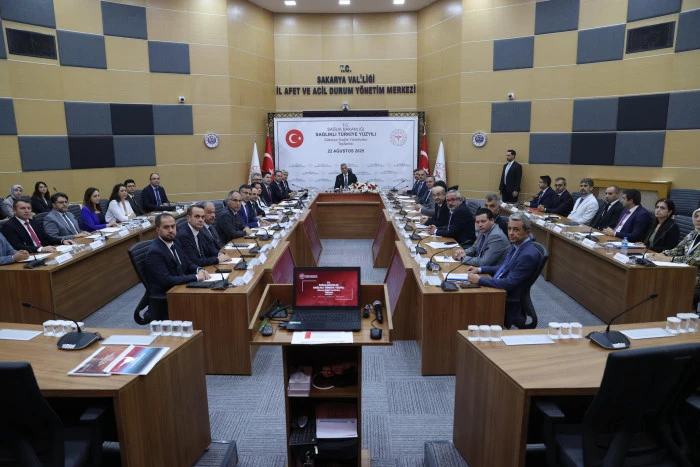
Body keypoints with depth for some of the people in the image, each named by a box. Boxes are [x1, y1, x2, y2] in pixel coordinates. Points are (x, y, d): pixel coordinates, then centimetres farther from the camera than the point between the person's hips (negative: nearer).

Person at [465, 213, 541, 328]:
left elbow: (509, 284, -26)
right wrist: (480, 269, 6)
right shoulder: (518, 246, 5)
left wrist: (479, 280, -23)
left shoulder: (528, 255, -24)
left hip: (508, 303, -9)